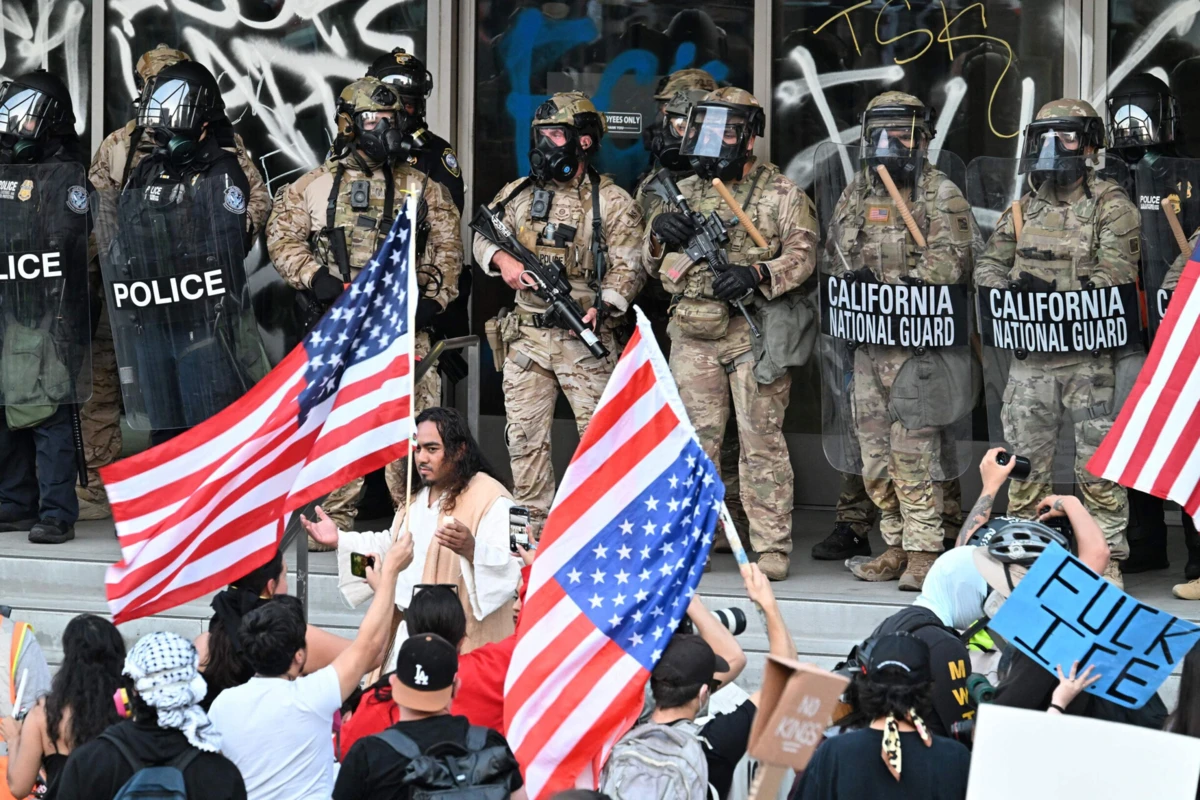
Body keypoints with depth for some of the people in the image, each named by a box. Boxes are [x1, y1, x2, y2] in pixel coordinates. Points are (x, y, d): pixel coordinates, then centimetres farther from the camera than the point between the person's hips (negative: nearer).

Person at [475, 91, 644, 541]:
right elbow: (481, 238, 18)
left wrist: (603, 307, -22)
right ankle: (533, 528, 13)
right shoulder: (519, 194, 11)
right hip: (526, 338, 4)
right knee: (525, 436, 5)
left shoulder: (612, 203, -2)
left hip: (585, 339, -4)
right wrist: (501, 258, -5)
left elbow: (627, 267, -6)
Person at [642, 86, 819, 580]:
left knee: (761, 440, -4)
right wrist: (658, 233, -5)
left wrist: (756, 274, -22)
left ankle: (771, 546, -1)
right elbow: (653, 265, 18)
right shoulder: (684, 193, 15)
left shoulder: (779, 193, 2)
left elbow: (802, 255, -6)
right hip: (694, 335, 4)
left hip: (756, 333, -4)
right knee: (695, 440, 6)